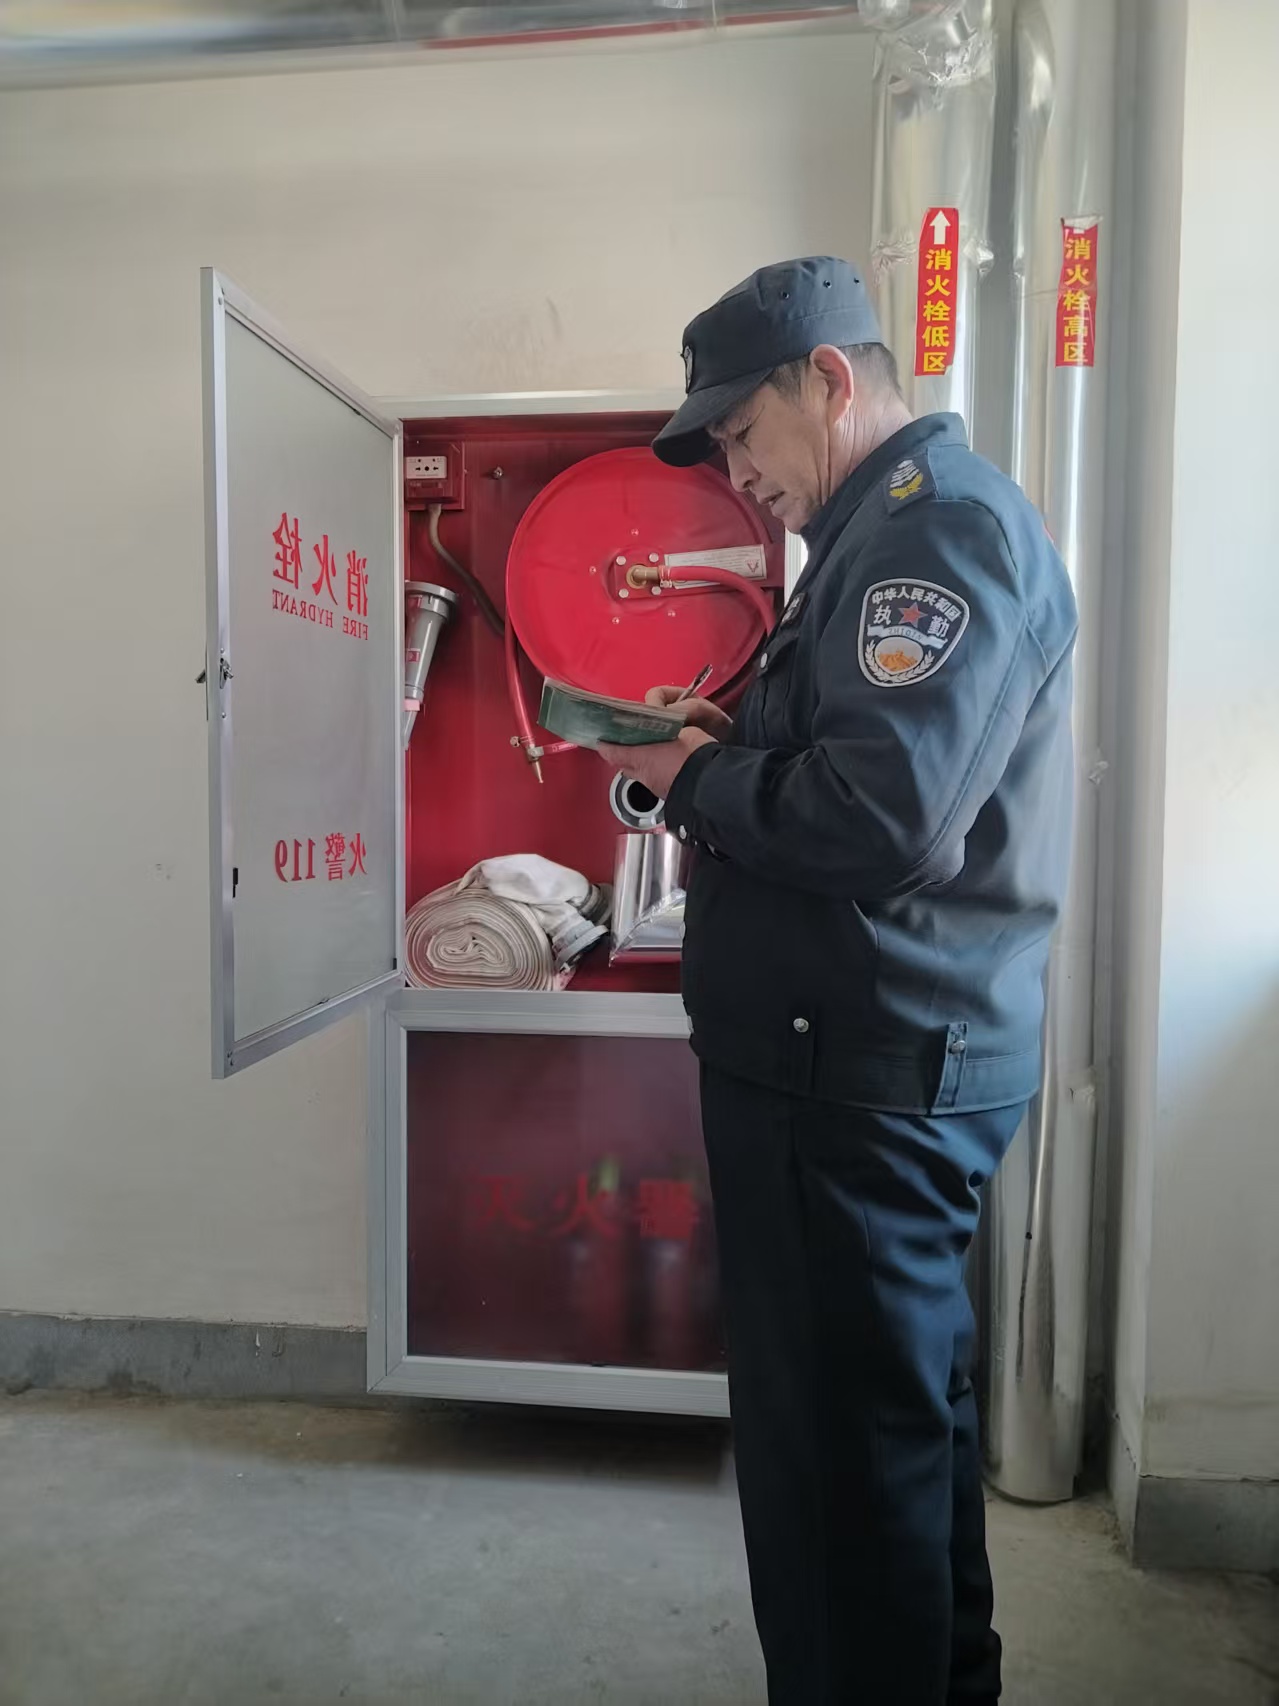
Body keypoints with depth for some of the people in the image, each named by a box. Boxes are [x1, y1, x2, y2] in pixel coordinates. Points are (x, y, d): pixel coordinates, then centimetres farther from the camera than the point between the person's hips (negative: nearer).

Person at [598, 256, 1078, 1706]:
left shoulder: (942, 520, -13)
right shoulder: (897, 527, 20)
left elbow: (883, 812, -25)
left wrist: (697, 781, -10)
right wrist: (726, 745, 6)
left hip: (868, 1069, -11)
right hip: (872, 1056, 11)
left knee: (842, 1442, 0)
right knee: (902, 1416, 22)